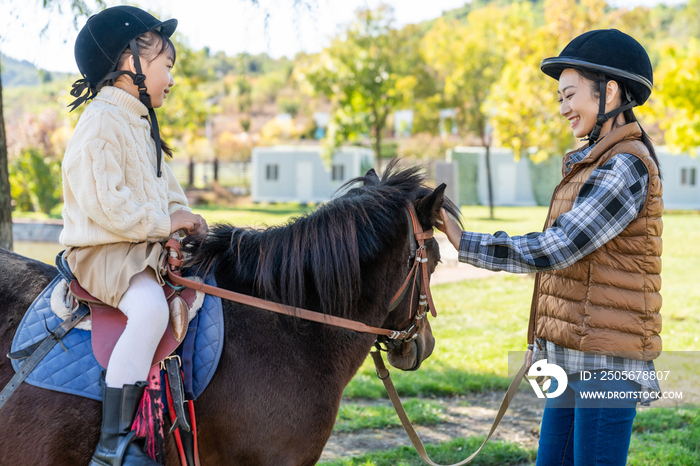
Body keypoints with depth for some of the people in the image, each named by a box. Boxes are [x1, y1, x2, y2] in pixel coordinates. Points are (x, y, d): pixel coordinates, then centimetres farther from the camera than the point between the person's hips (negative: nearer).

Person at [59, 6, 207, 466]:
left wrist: (185, 217, 7)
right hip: (104, 251, -11)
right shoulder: (103, 121, -14)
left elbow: (164, 186, 27)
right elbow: (104, 203, -24)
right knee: (151, 307, -34)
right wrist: (164, 222, -16)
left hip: (148, 245, 11)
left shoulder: (139, 122, 19)